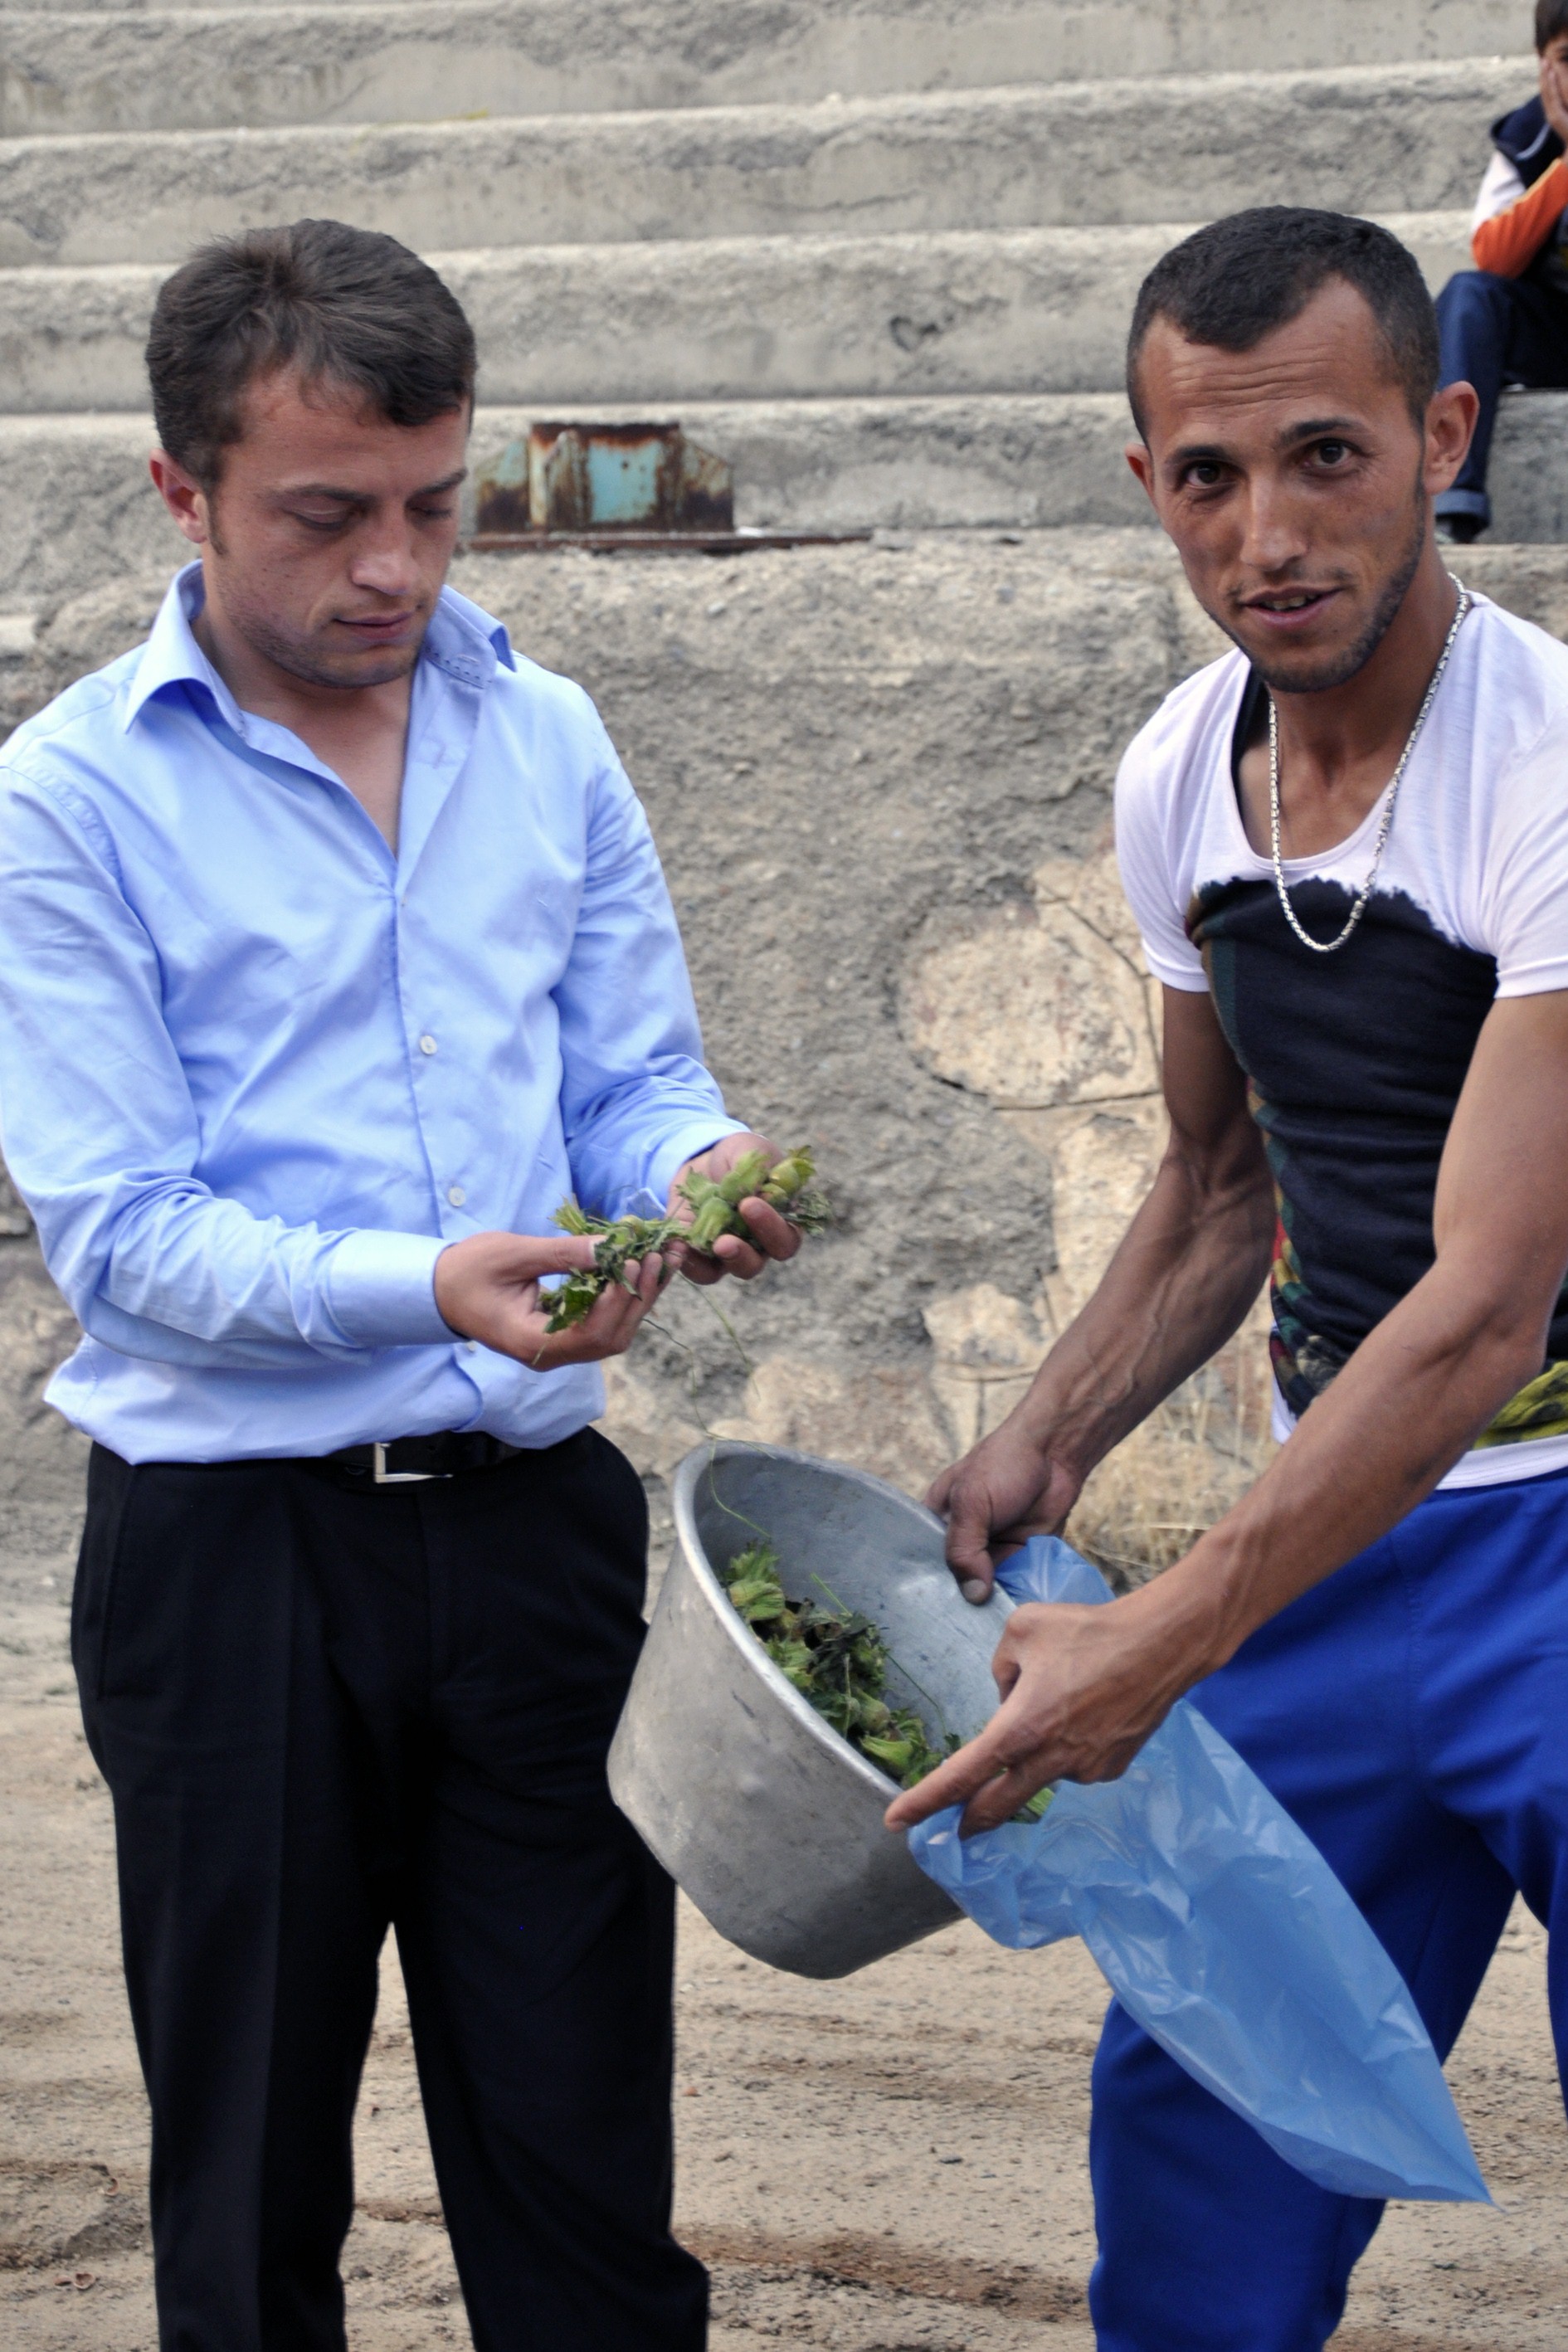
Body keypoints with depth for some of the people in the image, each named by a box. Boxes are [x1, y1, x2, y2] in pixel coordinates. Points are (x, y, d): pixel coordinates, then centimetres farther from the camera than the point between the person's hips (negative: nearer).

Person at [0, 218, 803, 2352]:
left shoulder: (546, 738, 8)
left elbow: (632, 1075, 11)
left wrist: (695, 1170, -14)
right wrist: (420, 1288, -27)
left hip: (539, 1518, 3)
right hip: (233, 1545, -3)